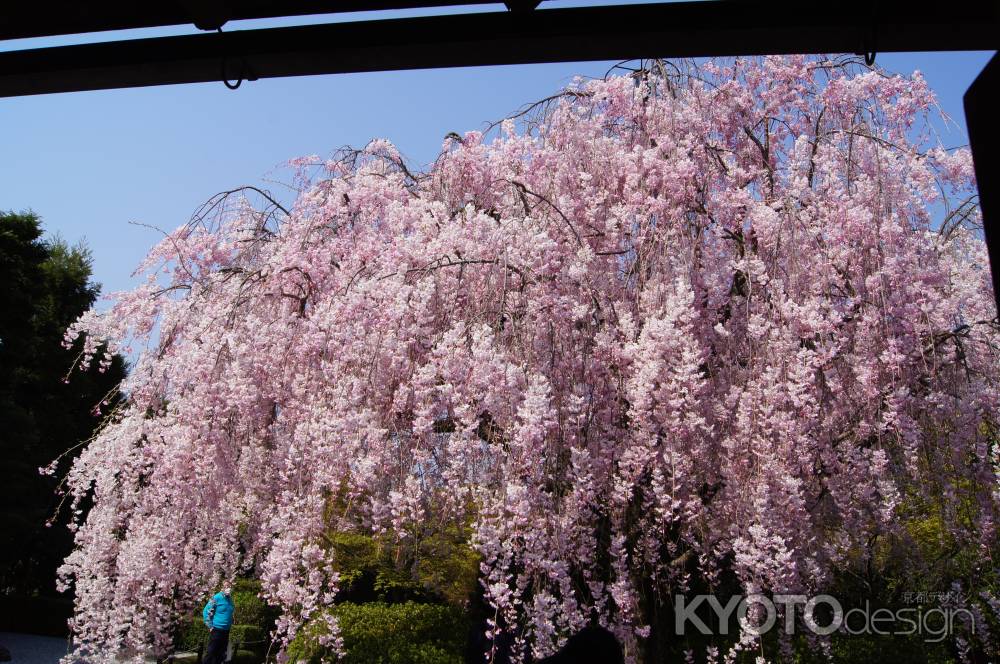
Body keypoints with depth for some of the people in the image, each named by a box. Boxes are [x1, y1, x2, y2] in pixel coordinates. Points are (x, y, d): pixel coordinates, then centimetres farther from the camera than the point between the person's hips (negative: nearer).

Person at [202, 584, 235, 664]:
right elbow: (206, 611, -12)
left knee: (221, 654, 13)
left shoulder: (230, 599, 7)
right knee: (211, 652, 0)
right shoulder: (217, 597, -12)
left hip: (226, 630, 7)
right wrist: (210, 626, -12)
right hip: (216, 630, -7)